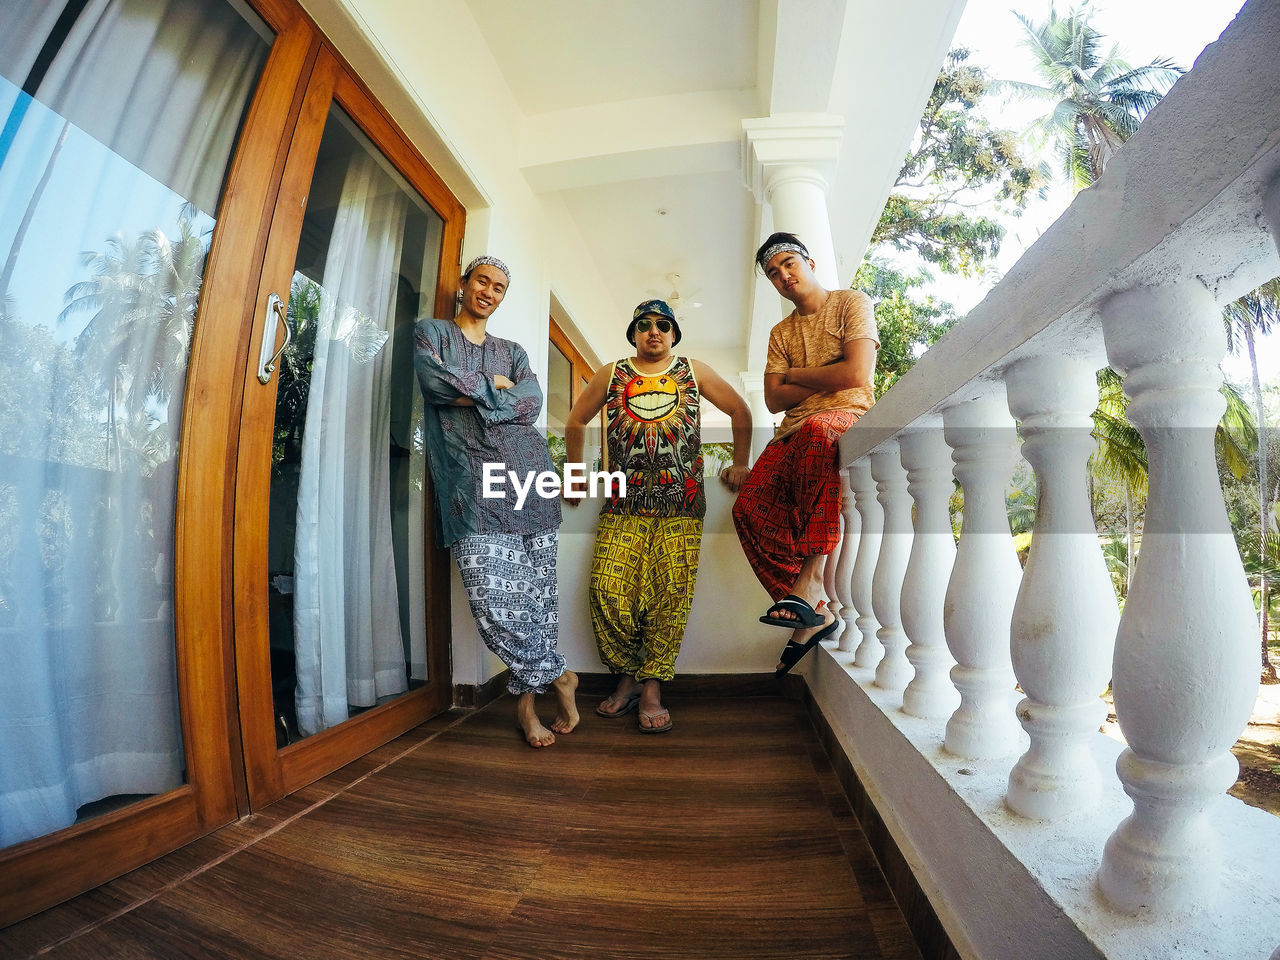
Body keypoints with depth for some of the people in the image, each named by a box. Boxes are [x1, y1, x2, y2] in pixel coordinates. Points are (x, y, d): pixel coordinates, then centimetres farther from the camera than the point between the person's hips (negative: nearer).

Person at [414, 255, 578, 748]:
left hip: (526, 473, 3)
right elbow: (434, 382, -4)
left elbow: (531, 404, 4)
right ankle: (559, 676, 8)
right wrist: (495, 387, 4)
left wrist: (471, 394, -2)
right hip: (470, 481, -2)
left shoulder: (513, 352, 24)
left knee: (536, 594, -1)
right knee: (492, 599, -13)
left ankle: (526, 694, 16)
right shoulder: (430, 333, 19)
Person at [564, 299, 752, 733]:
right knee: (607, 590, -10)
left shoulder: (694, 371, 15)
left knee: (671, 595, -6)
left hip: (681, 506, 0)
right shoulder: (611, 375, 16)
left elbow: (740, 411, 20)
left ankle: (652, 688, 5)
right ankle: (627, 679, 9)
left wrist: (740, 465, 14)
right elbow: (575, 422, 24)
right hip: (623, 504, 1)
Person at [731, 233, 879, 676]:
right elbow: (774, 399, 10)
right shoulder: (781, 332, 23)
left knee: (814, 430, -42)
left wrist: (797, 374, 3)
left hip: (849, 417, -5)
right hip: (794, 433, 5)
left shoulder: (852, 302, 7)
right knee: (750, 507, -21)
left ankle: (808, 585, -37)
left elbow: (857, 374, -9)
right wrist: (824, 378, -2)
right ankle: (814, 612, -11)